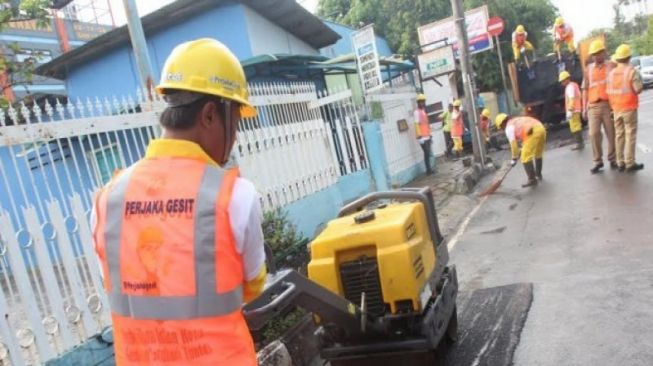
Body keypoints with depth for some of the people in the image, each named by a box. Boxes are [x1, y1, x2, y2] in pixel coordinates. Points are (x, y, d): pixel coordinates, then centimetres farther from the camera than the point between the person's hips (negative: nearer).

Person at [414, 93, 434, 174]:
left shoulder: (423, 110, 17)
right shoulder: (417, 112, -12)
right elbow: (417, 124, -19)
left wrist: (429, 134, 21)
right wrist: (419, 136, -23)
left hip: (427, 136, 9)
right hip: (422, 136, -9)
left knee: (428, 153, 10)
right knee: (427, 153, -9)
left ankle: (429, 169, 16)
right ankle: (428, 169, -4)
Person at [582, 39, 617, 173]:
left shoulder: (611, 67, 5)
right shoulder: (588, 69, 10)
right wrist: (584, 108, 6)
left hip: (609, 104, -1)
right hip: (593, 106, 1)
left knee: (611, 133, 4)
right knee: (594, 134, -3)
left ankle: (613, 159, 16)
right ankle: (598, 161, 7)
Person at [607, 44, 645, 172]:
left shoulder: (611, 73, 5)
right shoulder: (632, 71, -11)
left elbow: (609, 92, 5)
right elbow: (638, 89, -16)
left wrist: (613, 106, 14)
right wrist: (641, 85, 7)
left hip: (617, 109, 5)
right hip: (629, 108, -5)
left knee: (619, 135, 10)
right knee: (630, 135, -1)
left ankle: (620, 163, 12)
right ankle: (630, 163, -1)